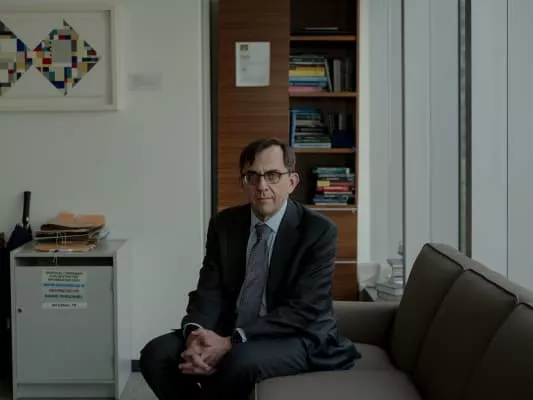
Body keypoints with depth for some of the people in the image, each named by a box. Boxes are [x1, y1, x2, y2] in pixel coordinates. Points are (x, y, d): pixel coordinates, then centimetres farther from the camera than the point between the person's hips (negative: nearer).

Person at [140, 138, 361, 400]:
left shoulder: (318, 231, -11)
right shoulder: (223, 224, 4)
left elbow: (304, 310, -19)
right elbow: (209, 292, 0)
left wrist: (231, 343, -27)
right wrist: (195, 334, -24)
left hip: (297, 339, -4)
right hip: (229, 333, 5)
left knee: (242, 360, -35)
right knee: (156, 354, -16)